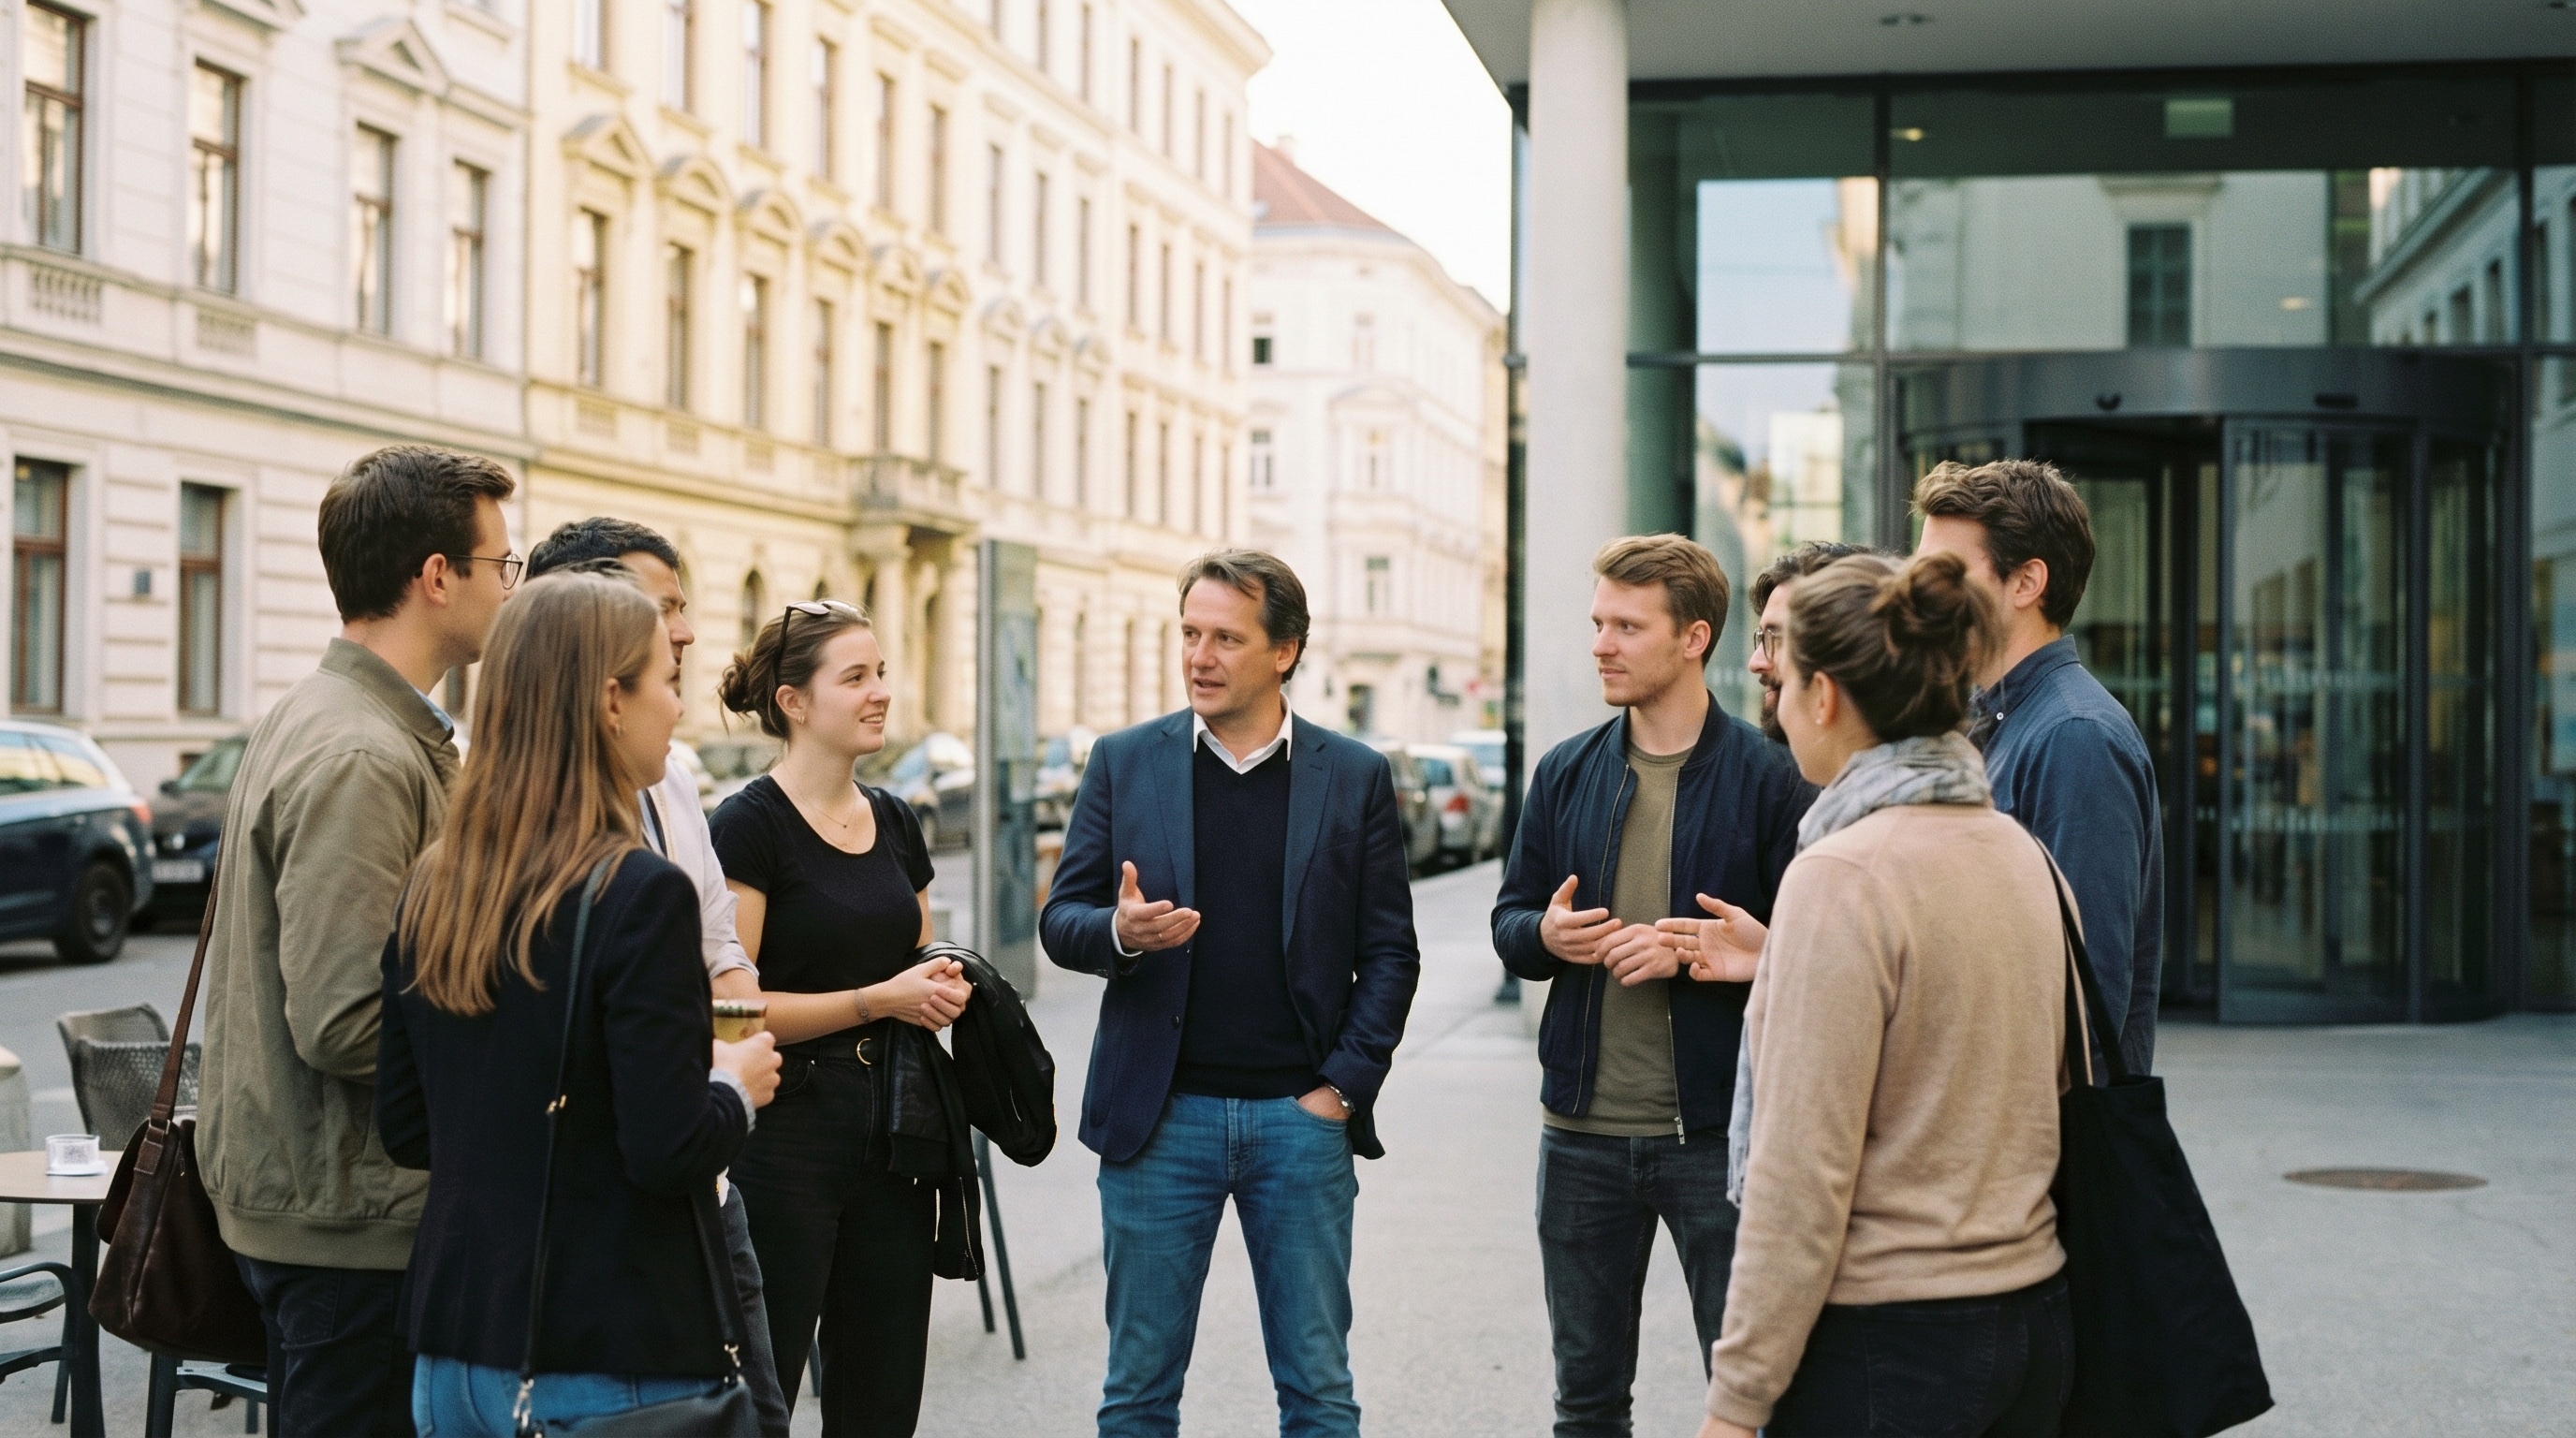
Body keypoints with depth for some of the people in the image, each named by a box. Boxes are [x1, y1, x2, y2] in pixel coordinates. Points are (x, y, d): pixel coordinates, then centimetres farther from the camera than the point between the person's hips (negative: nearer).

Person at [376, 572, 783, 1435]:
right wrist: (737, 1088, 0)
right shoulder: (639, 893, -17)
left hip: (457, 1340, 7)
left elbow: (404, 1128, 10)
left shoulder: (435, 887, 4)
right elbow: (669, 1150, -19)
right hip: (610, 1361, -7)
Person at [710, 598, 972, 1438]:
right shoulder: (751, 825, -11)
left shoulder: (894, 823, 11)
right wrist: (878, 1000, -19)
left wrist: (941, 991, 0)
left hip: (891, 1131, 7)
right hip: (784, 1138, -7)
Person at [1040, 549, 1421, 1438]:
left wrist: (1344, 1085, -5)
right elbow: (1060, 920, 4)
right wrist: (1118, 932, -18)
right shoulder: (1125, 763, 5)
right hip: (1160, 1119, 0)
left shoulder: (1356, 778, 4)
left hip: (1301, 1120, 0)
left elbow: (1389, 953, 5)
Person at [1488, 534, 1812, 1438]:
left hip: (1718, 1134, -4)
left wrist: (1690, 953, -20)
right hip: (1583, 1133, 4)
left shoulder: (1767, 777, -6)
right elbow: (1509, 921, 12)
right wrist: (1547, 936, -10)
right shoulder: (1565, 773, 8)